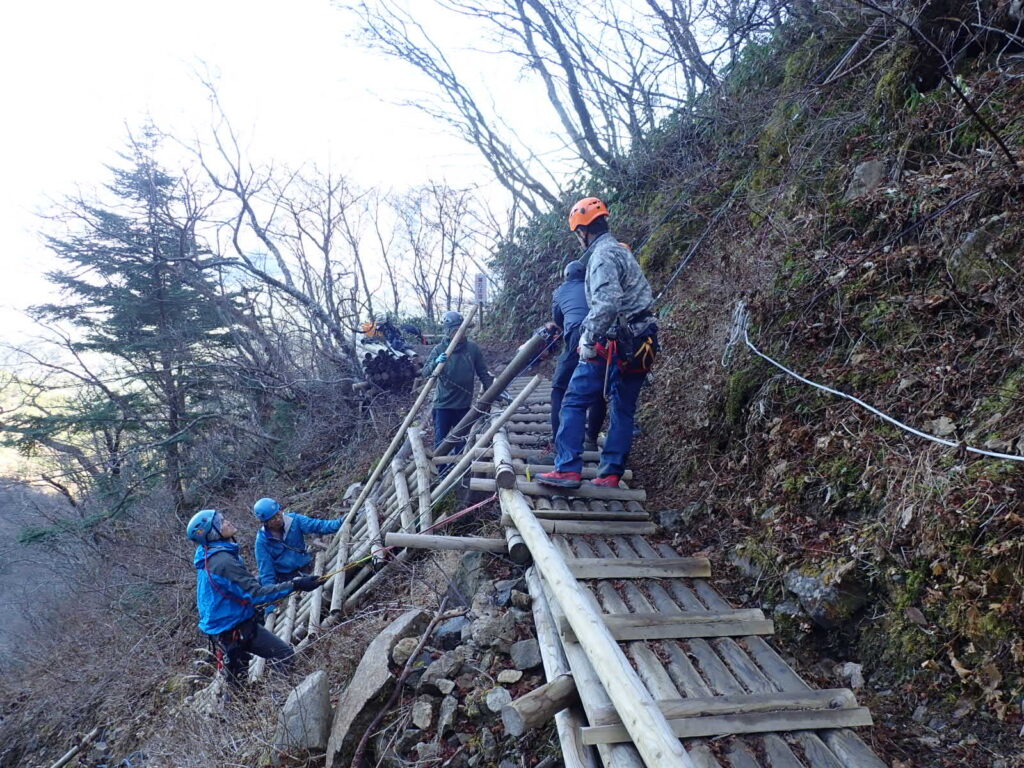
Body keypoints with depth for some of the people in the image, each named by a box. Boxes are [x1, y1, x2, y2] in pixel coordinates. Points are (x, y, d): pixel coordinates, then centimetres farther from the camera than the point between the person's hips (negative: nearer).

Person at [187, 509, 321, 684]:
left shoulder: (208, 557, 4)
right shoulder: (223, 561, -29)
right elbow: (256, 594, -31)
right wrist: (294, 585, -33)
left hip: (223, 627, 10)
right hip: (236, 629, -10)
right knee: (285, 655, -6)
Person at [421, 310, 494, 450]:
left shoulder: (472, 348, -3)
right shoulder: (439, 350, -7)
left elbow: (483, 373, 5)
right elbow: (425, 374, -13)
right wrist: (435, 362, -32)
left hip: (464, 405, 2)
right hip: (443, 404, -2)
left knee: (461, 441, 15)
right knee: (440, 442, 5)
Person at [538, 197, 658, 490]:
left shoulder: (603, 255, -11)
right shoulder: (621, 252, 19)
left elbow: (607, 304, -25)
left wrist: (589, 338, -20)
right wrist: (589, 330, 23)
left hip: (613, 344, -9)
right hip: (638, 345, 9)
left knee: (575, 400, -2)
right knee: (623, 409, 9)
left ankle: (568, 470, -6)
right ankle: (611, 474, 12)